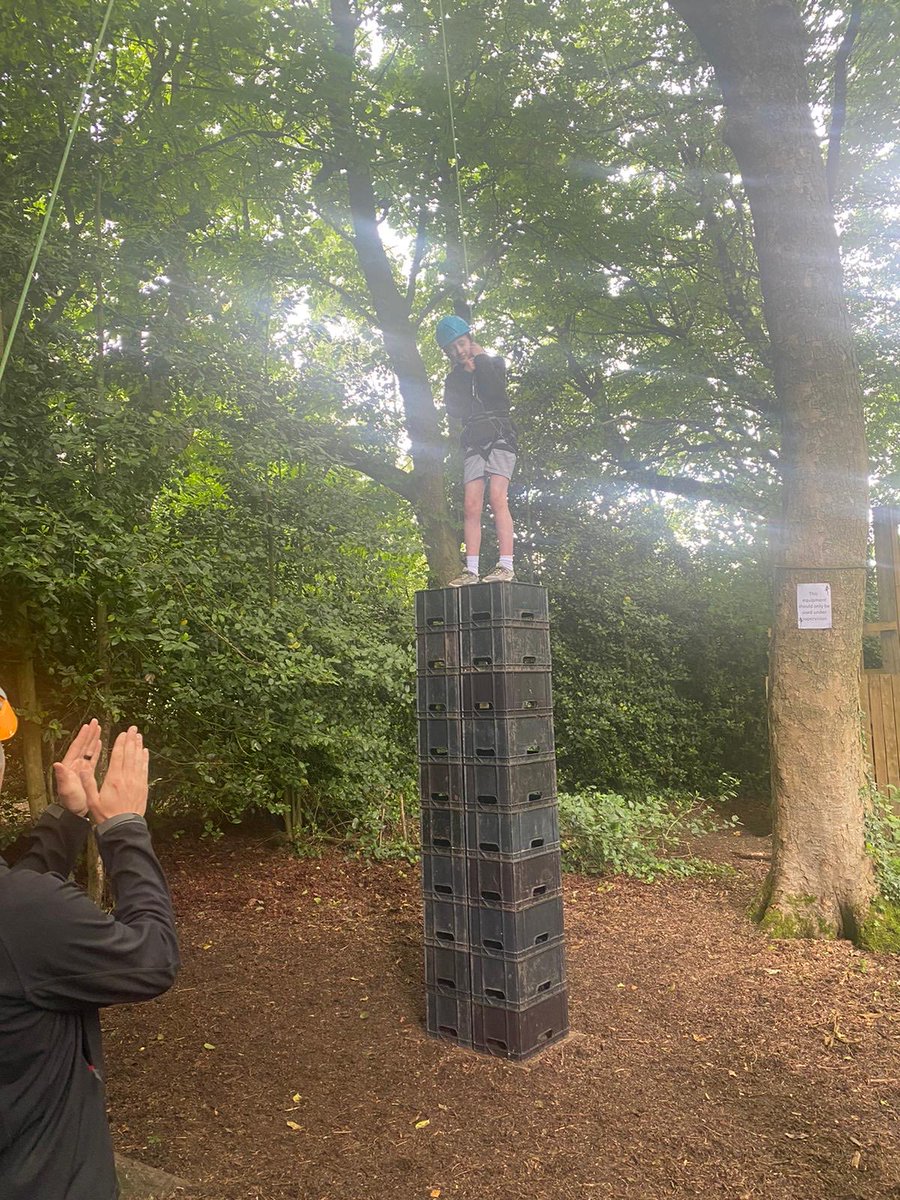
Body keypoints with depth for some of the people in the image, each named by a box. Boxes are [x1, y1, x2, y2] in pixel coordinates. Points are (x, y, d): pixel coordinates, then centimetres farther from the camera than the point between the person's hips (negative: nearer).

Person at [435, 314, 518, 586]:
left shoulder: (494, 363, 11)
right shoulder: (454, 379, 20)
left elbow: (494, 393, -11)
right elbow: (454, 412, 3)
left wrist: (480, 360, 0)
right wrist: (466, 373, 2)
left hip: (499, 437, -4)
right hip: (473, 443, 4)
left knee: (497, 498, -20)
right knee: (471, 506, -10)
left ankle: (506, 566, -26)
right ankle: (471, 570, -15)